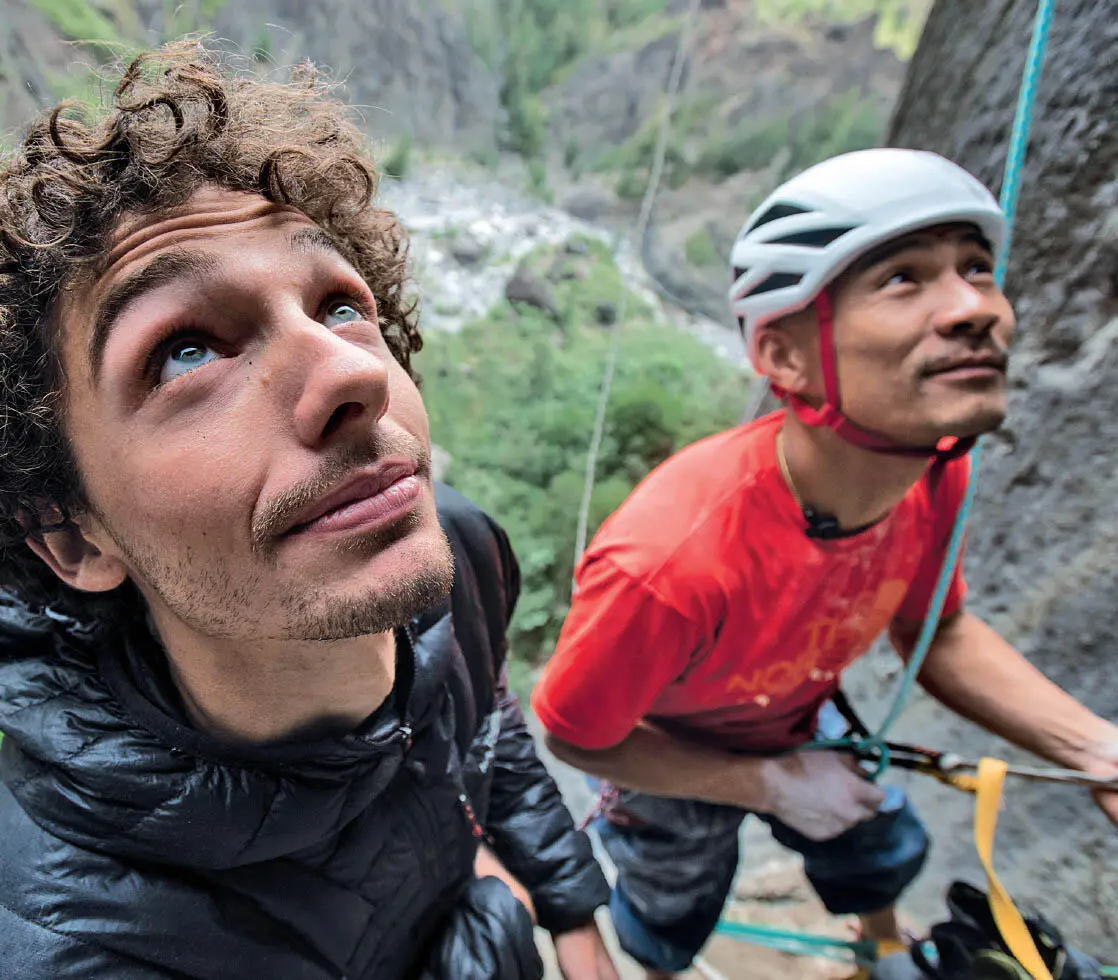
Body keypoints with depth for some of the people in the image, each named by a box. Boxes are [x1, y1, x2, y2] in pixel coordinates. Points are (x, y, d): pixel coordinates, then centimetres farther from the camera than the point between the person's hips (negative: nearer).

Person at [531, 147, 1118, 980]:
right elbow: (575, 735, -27)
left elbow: (935, 631, -7)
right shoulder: (668, 565, -47)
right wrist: (772, 785, -23)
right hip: (674, 758, -4)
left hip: (799, 720, 5)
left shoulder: (934, 471, -27)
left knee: (884, 853, 32)